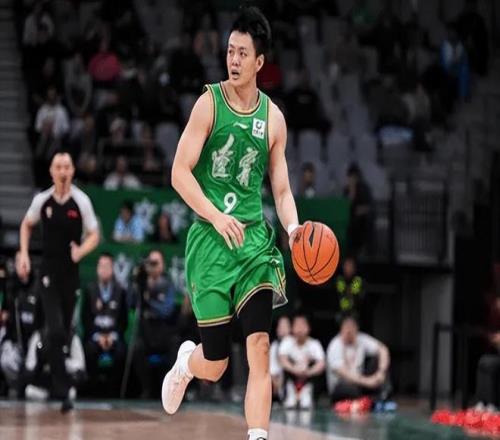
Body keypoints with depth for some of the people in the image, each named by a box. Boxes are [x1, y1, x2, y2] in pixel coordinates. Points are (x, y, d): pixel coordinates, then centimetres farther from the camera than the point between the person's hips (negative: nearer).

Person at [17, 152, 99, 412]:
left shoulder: (81, 201, -6)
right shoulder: (42, 200, -2)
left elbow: (94, 236, -1)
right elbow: (27, 225, 17)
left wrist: (81, 251, -21)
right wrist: (24, 255, 5)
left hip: (71, 273, 1)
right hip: (48, 272, -1)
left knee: (64, 333, 12)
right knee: (55, 332, -14)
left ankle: (56, 378, 36)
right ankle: (62, 390, -14)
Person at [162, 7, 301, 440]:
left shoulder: (273, 117, 6)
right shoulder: (210, 103, -4)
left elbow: (282, 190, 11)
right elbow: (180, 173, -8)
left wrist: (294, 230, -9)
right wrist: (217, 217, -21)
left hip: (255, 236, 2)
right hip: (211, 239, -2)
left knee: (260, 345, -14)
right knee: (216, 364, 2)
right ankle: (186, 361, 39)